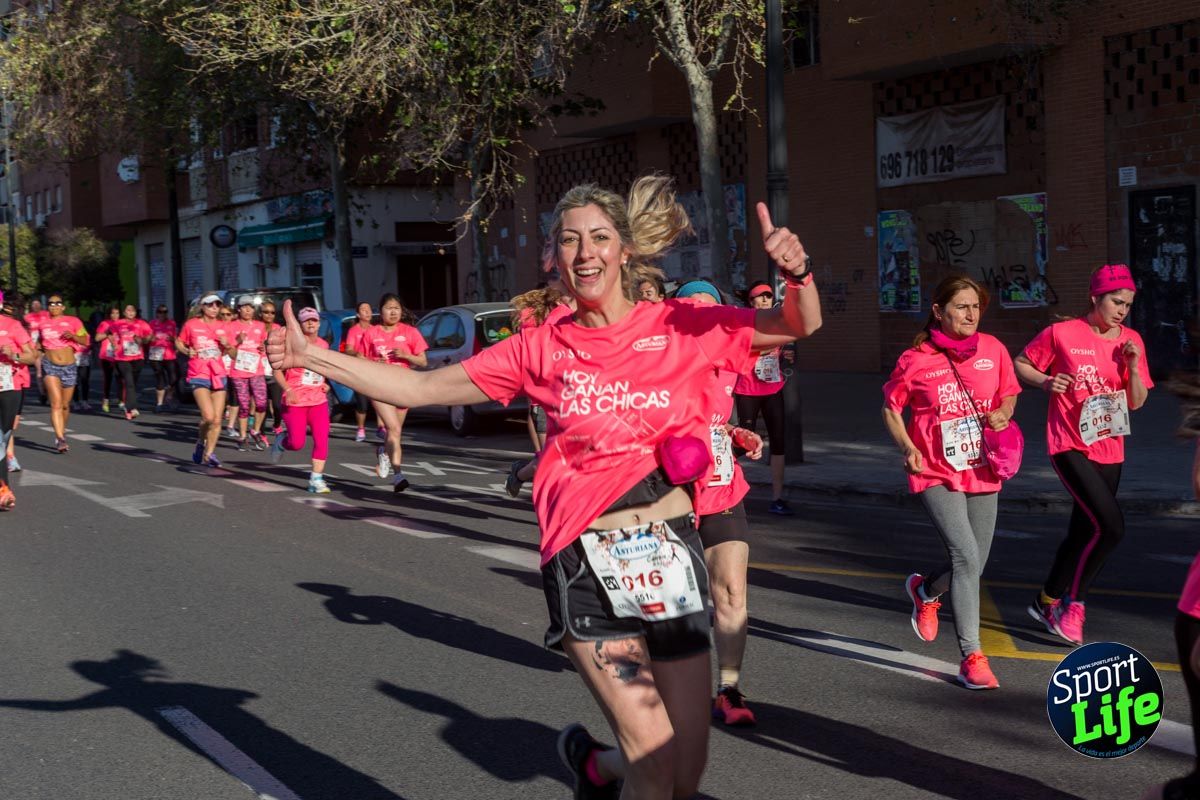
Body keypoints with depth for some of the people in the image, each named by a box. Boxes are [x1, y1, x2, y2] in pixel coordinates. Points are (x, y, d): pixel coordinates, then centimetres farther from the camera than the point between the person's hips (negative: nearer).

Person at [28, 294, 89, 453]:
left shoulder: (73, 321, 2)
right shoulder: (41, 322, 6)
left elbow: (86, 340, -2)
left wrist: (73, 336, -19)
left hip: (69, 366, 1)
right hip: (50, 365, -1)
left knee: (65, 404, 12)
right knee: (56, 402, -16)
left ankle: (62, 433, 35)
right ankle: (60, 439, -21)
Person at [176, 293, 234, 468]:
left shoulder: (222, 326, 9)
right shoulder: (192, 324, -1)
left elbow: (230, 352, 18)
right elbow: (178, 342, 10)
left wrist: (227, 345, -4)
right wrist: (187, 351, -8)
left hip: (219, 375, 4)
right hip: (199, 375, -4)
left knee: (217, 419, 0)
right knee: (208, 416, -19)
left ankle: (209, 454, 14)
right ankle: (200, 444, 9)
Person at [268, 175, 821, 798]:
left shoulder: (680, 327, 2)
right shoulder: (541, 349, 3)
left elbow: (798, 326, 5)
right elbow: (419, 388, 6)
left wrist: (798, 273, -17)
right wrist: (310, 357, 0)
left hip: (670, 555, 2)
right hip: (586, 563, -2)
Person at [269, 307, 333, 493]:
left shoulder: (324, 345, 10)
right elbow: (277, 370, -8)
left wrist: (324, 384, 8)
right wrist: (288, 390, -22)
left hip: (318, 401, 4)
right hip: (295, 401, -4)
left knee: (322, 439, -9)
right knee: (297, 443, -6)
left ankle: (316, 479, -3)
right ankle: (281, 442, 29)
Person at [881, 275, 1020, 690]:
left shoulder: (992, 349, 1)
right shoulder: (915, 360, -8)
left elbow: (1009, 393, 16)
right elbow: (891, 407, 4)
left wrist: (1003, 414, -7)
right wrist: (907, 447, -11)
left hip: (982, 472, 5)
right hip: (936, 474, -5)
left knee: (973, 565, 12)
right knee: (966, 555, -18)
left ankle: (924, 590, 46)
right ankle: (972, 657, -10)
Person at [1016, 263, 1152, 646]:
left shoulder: (1131, 341, 5)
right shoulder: (1061, 333, -8)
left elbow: (1136, 403, 5)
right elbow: (1020, 365, 4)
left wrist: (1133, 366, -11)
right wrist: (1047, 381, -14)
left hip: (1109, 452, 6)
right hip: (1070, 446, -6)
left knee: (1084, 532, 12)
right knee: (1110, 526, -18)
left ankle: (1048, 601, 29)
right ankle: (1072, 603, -1)